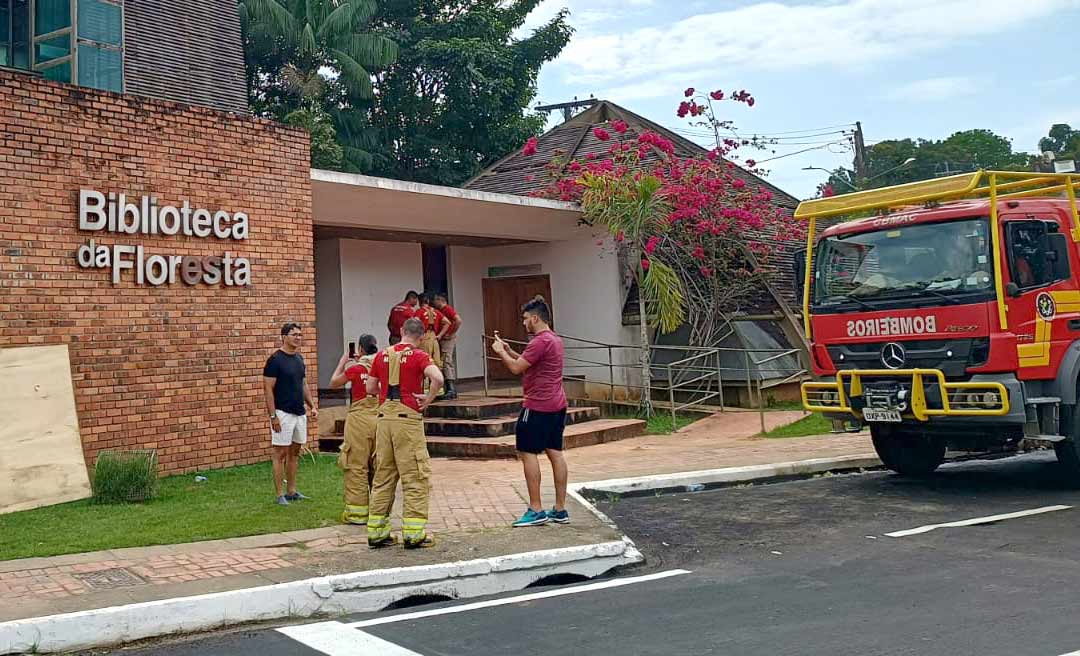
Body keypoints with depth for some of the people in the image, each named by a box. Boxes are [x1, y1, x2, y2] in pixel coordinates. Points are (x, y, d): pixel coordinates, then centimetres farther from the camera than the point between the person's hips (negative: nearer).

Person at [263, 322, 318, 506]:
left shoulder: (299, 359, 11)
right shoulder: (275, 360, -12)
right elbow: (268, 389, -14)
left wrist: (312, 406, 12)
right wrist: (273, 416, -18)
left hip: (300, 413, 8)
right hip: (283, 413, -8)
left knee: (294, 452, 12)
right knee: (280, 453, -3)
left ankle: (291, 491, 20)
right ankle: (279, 495, 3)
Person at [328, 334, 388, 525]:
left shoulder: (356, 368, -9)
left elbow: (334, 383, 5)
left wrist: (342, 363, 17)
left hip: (359, 419, -4)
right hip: (380, 418, 4)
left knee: (357, 466, 3)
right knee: (378, 466, 12)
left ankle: (357, 513, 5)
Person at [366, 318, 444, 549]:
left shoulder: (382, 355, 10)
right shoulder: (418, 356, -5)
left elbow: (371, 388, 16)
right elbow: (437, 378, -22)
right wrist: (428, 399, -8)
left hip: (384, 418, 5)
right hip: (408, 418, -5)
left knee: (383, 476, 12)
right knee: (415, 477, 0)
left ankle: (376, 532, 15)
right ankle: (414, 533, -2)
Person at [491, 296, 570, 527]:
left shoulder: (540, 341, -17)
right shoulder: (555, 339, 15)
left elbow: (516, 368, -16)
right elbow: (527, 363, 22)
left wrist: (501, 352, -1)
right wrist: (509, 351, 15)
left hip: (538, 406, -10)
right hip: (557, 404, 10)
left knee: (528, 453, -4)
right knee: (555, 452, 9)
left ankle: (536, 510, -4)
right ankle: (560, 510, 12)